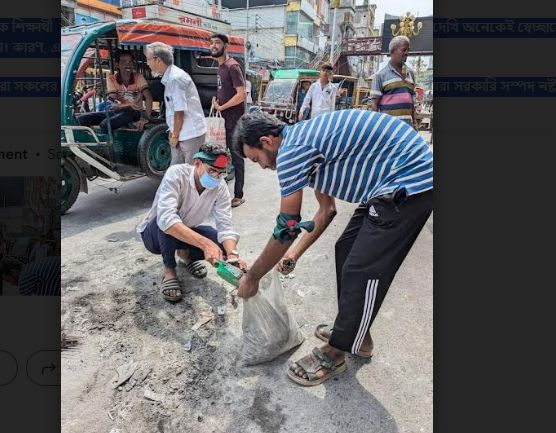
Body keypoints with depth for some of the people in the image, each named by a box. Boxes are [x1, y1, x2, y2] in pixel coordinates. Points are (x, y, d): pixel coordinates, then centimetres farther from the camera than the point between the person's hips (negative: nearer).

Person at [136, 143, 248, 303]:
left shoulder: (220, 187, -17)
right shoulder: (176, 174, -31)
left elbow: (225, 226, -22)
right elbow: (166, 219, -45)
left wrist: (232, 255, -43)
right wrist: (205, 243, -54)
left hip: (187, 233, 4)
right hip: (154, 234, -4)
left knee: (223, 243, -19)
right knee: (167, 222, -38)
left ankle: (185, 253, 11)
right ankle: (169, 271, -11)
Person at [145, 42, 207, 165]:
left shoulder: (175, 78, -18)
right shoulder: (169, 77, 11)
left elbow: (179, 111, -18)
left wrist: (175, 135, -9)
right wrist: (174, 133, 11)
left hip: (190, 134, -9)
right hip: (183, 133, 9)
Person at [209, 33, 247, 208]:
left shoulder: (232, 66, -13)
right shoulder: (220, 67, 14)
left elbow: (241, 95, -21)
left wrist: (221, 107, -13)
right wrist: (217, 101, 7)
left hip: (234, 119, -9)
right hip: (224, 118, 9)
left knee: (236, 157, -3)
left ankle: (238, 196, 5)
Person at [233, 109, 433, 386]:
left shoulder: (292, 150, -17)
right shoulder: (305, 140, 13)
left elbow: (286, 229, -14)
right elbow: (326, 210, 21)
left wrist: (252, 278, -1)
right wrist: (295, 253, 22)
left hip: (411, 182, -10)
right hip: (392, 184, 10)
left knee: (362, 271, -5)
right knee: (346, 251, 16)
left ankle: (334, 355, 15)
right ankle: (355, 333, 32)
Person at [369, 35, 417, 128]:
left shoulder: (410, 73, 16)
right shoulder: (381, 75, -1)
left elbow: (412, 101, 20)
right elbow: (374, 104, -4)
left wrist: (414, 123, 17)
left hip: (407, 124, 6)